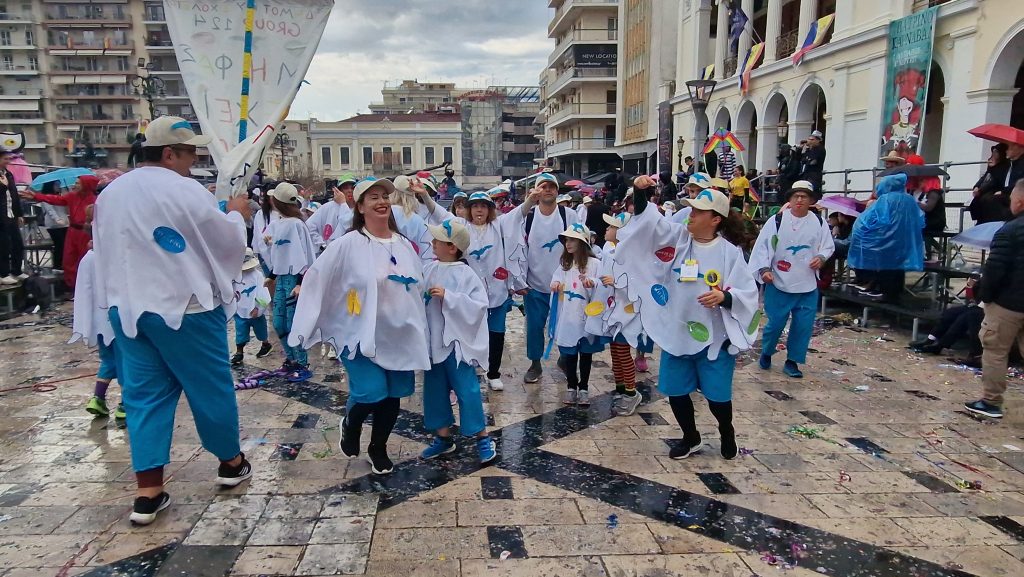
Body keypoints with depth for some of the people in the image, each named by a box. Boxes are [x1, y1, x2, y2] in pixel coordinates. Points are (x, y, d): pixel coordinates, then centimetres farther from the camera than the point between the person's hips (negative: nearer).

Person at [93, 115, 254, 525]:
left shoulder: (109, 193, 9)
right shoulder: (185, 191, -14)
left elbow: (106, 250, 16)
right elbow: (228, 241, -5)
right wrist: (236, 214, 12)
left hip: (127, 307, 6)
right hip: (184, 306, -6)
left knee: (144, 395, 9)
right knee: (211, 386, 10)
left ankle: (148, 492, 9)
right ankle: (231, 462, 27)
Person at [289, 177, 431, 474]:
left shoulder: (404, 245, 5)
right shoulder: (347, 245, -11)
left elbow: (416, 288, 15)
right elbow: (316, 280, -8)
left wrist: (418, 331, 17)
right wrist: (309, 324, -8)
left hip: (399, 336, 5)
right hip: (361, 335, -5)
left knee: (393, 397, 9)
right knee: (371, 393, -15)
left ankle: (378, 448, 34)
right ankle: (350, 426, 21)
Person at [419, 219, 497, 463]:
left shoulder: (466, 274, -13)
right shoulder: (429, 269, 3)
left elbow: (478, 305, -20)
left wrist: (447, 296, -23)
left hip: (457, 342, -6)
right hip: (432, 340, 6)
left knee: (467, 389, -1)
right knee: (434, 390, 14)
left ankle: (483, 438, 14)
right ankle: (443, 437, 29)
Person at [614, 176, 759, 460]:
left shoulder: (730, 253, -10)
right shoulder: (677, 237, -3)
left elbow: (748, 293, -10)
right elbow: (647, 221, -15)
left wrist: (725, 297, -30)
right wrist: (640, 192, -31)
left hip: (715, 337, -3)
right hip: (676, 332, 3)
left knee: (717, 396, 8)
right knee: (676, 392, 12)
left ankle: (727, 434, 40)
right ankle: (691, 438, 37)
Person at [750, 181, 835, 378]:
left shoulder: (819, 222, 3)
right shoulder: (776, 220, -6)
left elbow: (828, 246, 11)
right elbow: (762, 246, -6)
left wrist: (821, 257, -9)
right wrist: (764, 269, -16)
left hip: (808, 285, 3)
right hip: (779, 284, -3)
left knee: (803, 325, 4)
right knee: (776, 323, 2)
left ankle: (792, 361, 20)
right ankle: (766, 353, 29)